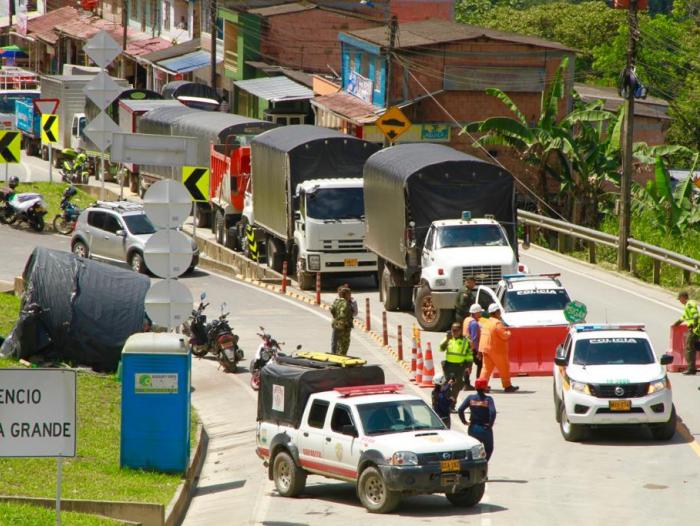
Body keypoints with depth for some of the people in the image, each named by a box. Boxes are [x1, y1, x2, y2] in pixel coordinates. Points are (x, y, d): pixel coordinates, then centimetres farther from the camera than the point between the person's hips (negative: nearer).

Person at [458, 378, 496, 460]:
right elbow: (493, 412, -26)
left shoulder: (470, 398, -3)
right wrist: (490, 424, -12)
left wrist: (464, 422, 1)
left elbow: (460, 410, -10)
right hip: (485, 428, -3)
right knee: (489, 450, 15)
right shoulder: (488, 399, -12)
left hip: (473, 428, 3)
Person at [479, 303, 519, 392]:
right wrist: (508, 333, 3)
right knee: (504, 368, 5)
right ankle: (507, 386, 12)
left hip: (486, 348, 8)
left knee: (487, 367, 9)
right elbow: (505, 335, -19)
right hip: (496, 350, -8)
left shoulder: (486, 322, 11)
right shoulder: (497, 323, -17)